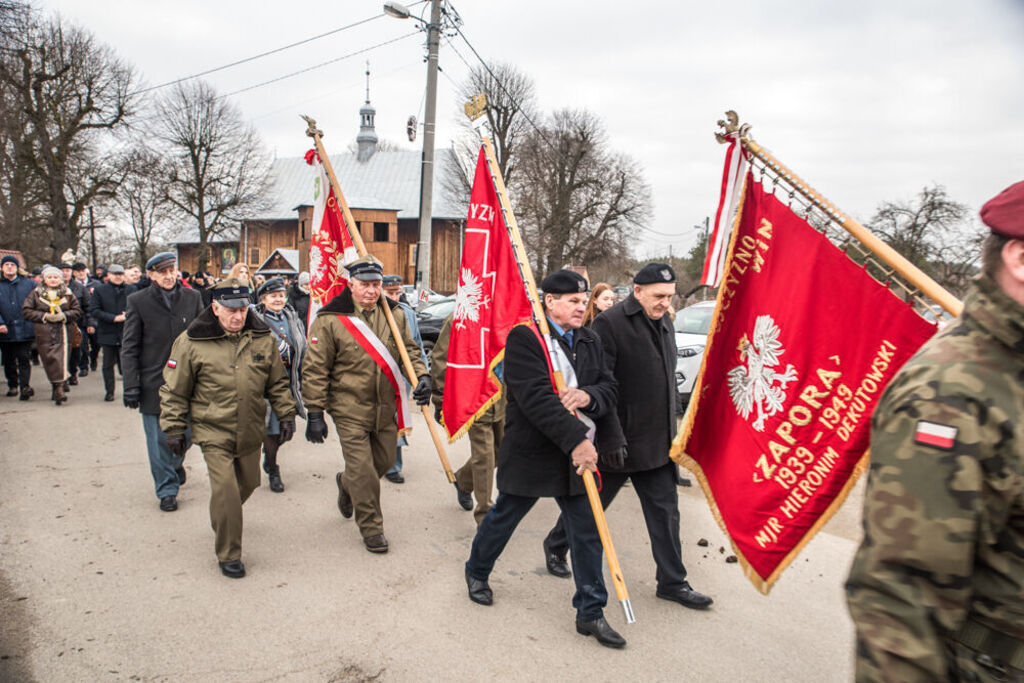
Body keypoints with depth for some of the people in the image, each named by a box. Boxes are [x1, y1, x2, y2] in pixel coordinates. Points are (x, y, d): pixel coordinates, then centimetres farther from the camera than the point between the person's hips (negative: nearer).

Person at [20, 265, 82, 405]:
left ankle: (59, 389, -11)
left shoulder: (67, 294, 7)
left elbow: (77, 311, 6)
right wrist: (44, 316, -10)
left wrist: (64, 316, -11)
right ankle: (56, 387, 15)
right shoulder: (36, 293, 7)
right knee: (49, 361, 4)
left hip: (63, 333, -1)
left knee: (61, 360, -10)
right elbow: (26, 310, 2)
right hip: (44, 334, 1)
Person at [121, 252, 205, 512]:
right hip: (154, 382, -2)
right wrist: (130, 385, -6)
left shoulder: (192, 298, 3)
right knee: (159, 439, 5)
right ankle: (167, 489, 20)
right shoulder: (138, 301, -3)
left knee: (185, 432, 11)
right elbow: (129, 348, -1)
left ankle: (176, 463, 43)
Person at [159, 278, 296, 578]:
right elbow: (174, 390, -1)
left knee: (248, 484, 18)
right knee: (225, 491, -11)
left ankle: (222, 520, 49)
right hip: (214, 432, -4)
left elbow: (278, 382, 11)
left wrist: (286, 414, 6)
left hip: (251, 432, 5)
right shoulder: (192, 342, -9)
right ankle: (228, 554, 6)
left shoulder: (263, 338, 0)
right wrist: (174, 428, 0)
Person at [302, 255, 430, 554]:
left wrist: (422, 375, -7)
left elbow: (409, 349, 13)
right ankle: (371, 527, 19)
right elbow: (315, 370, -8)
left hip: (386, 407, 5)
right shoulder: (330, 320, -11)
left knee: (385, 460, 18)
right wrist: (315, 413, -8)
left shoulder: (394, 314, 2)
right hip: (350, 409, -5)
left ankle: (346, 484, 49)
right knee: (362, 470, -2)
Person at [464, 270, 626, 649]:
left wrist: (588, 395, -18)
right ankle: (476, 572, 44)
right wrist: (576, 438, -29)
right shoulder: (523, 338, -15)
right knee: (503, 518, 16)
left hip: (576, 455, 5)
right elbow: (536, 398, -25)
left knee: (587, 531, 7)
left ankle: (590, 612, 22)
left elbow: (610, 390, 6)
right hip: (530, 453, -5)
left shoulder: (590, 341, 7)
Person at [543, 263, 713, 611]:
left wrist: (671, 431, 19)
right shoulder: (610, 323, -16)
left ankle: (673, 582, 22)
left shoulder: (664, 324, 10)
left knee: (665, 511, 9)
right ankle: (555, 546, 36)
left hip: (656, 444, 7)